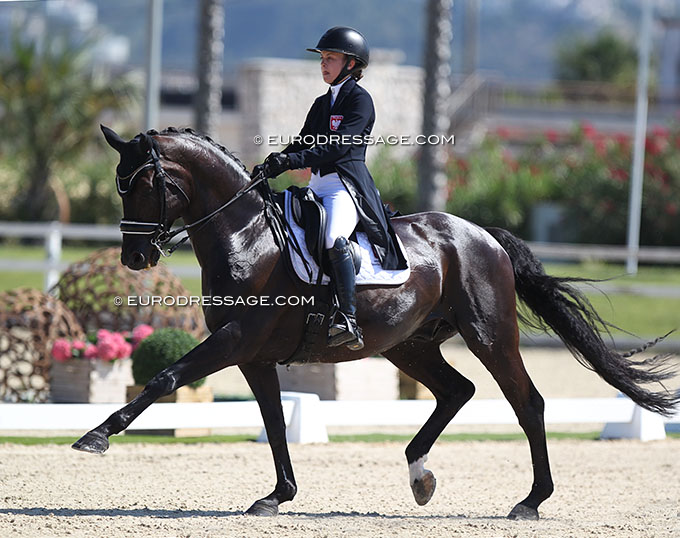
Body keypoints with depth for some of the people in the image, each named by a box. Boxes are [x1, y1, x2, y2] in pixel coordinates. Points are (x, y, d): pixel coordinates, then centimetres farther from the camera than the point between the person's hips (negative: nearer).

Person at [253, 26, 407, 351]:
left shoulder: (360, 100, -4)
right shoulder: (322, 104, 21)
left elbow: (340, 145, -17)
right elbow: (303, 144, 19)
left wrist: (294, 160, -26)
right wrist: (271, 167, 0)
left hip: (347, 186, -9)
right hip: (319, 187, 10)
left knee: (334, 239, -34)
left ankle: (348, 322, -38)